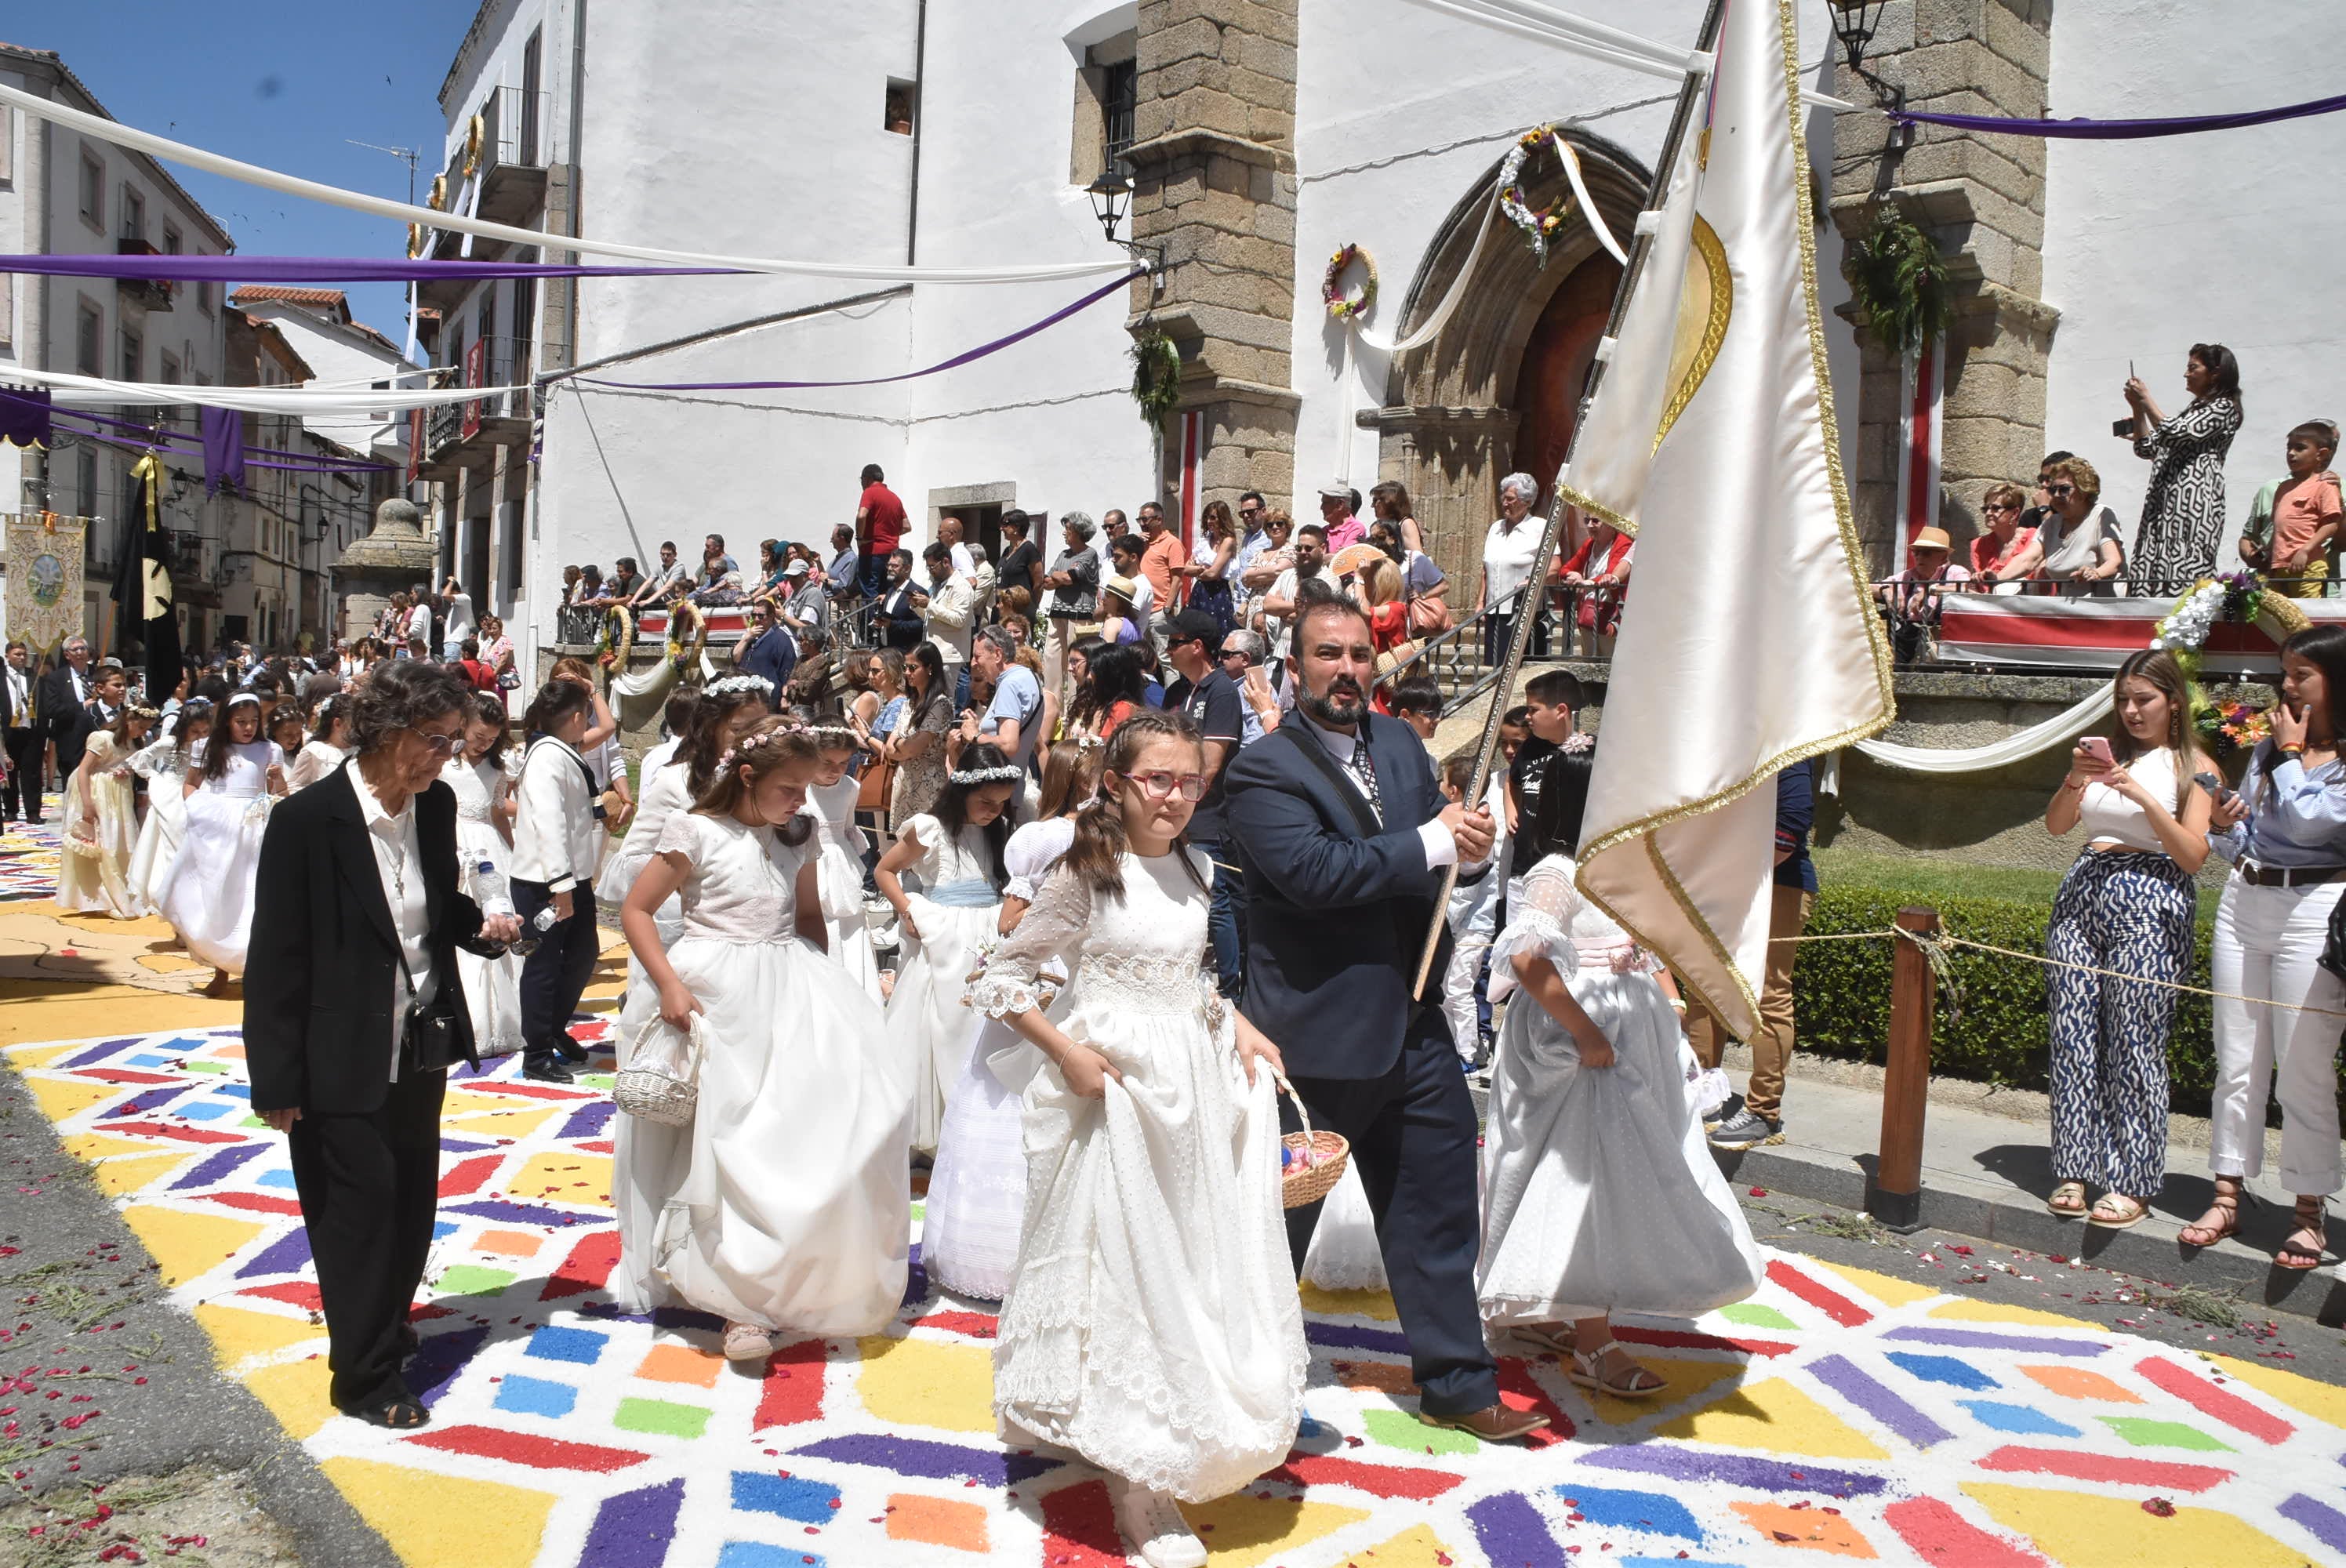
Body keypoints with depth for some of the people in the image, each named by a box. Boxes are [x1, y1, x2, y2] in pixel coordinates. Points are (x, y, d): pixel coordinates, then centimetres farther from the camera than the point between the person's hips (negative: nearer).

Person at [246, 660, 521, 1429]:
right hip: (343, 1060, -6)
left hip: (421, 1048, 6)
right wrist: (277, 1081, -14)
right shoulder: (307, 820, -18)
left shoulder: (436, 806, -1)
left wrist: (479, 924, -7)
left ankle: (387, 1326, 41)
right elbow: (276, 956, -15)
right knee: (360, 1206, 5)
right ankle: (366, 1377, 21)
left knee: (412, 1200, 18)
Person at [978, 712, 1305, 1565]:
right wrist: (1066, 1052, -18)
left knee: (1200, 1260, 15)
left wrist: (1239, 1028, 3)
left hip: (1194, 1080, 7)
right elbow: (999, 977, -9)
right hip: (1114, 1088, -6)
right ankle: (1134, 1478, 16)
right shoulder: (1088, 875, -12)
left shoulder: (1191, 868, 6)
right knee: (1123, 1266, 2)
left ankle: (1181, 1444, 37)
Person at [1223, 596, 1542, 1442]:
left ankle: (1457, 1384, 31)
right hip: (1318, 1031, -6)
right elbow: (1313, 869, -27)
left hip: (1412, 1018, 7)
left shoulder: (1398, 743, 9)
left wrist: (1464, 838, -12)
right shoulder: (1265, 769, -13)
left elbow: (1442, 847, 12)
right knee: (1279, 1219, 11)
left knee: (1436, 1210, 15)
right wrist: (1431, 843, -21)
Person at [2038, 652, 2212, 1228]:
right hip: (2083, 894, 4)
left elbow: (2193, 856, -5)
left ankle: (2132, 1182, 3)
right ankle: (2076, 1168, 9)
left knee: (2134, 1045, -5)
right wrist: (2075, 779, -9)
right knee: (2074, 1035, 1)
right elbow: (2055, 825, 8)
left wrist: (2144, 797, -15)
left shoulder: (2193, 766, 4)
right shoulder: (2108, 754, 15)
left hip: (2150, 904, -4)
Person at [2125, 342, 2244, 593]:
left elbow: (2175, 435, -12)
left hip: (2194, 499, -8)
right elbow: (2147, 448, 24)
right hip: (2165, 499, 8)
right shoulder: (2194, 408, 28)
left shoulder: (2224, 408, 1)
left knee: (2183, 573, -17)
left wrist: (2146, 401, -4)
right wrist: (2137, 408, 13)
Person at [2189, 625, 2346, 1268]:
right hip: (2243, 900, 6)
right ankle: (2228, 1196, 15)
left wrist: (2293, 752, -5)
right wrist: (2222, 826, -1)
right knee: (2236, 1062, 8)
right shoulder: (2268, 747, 14)